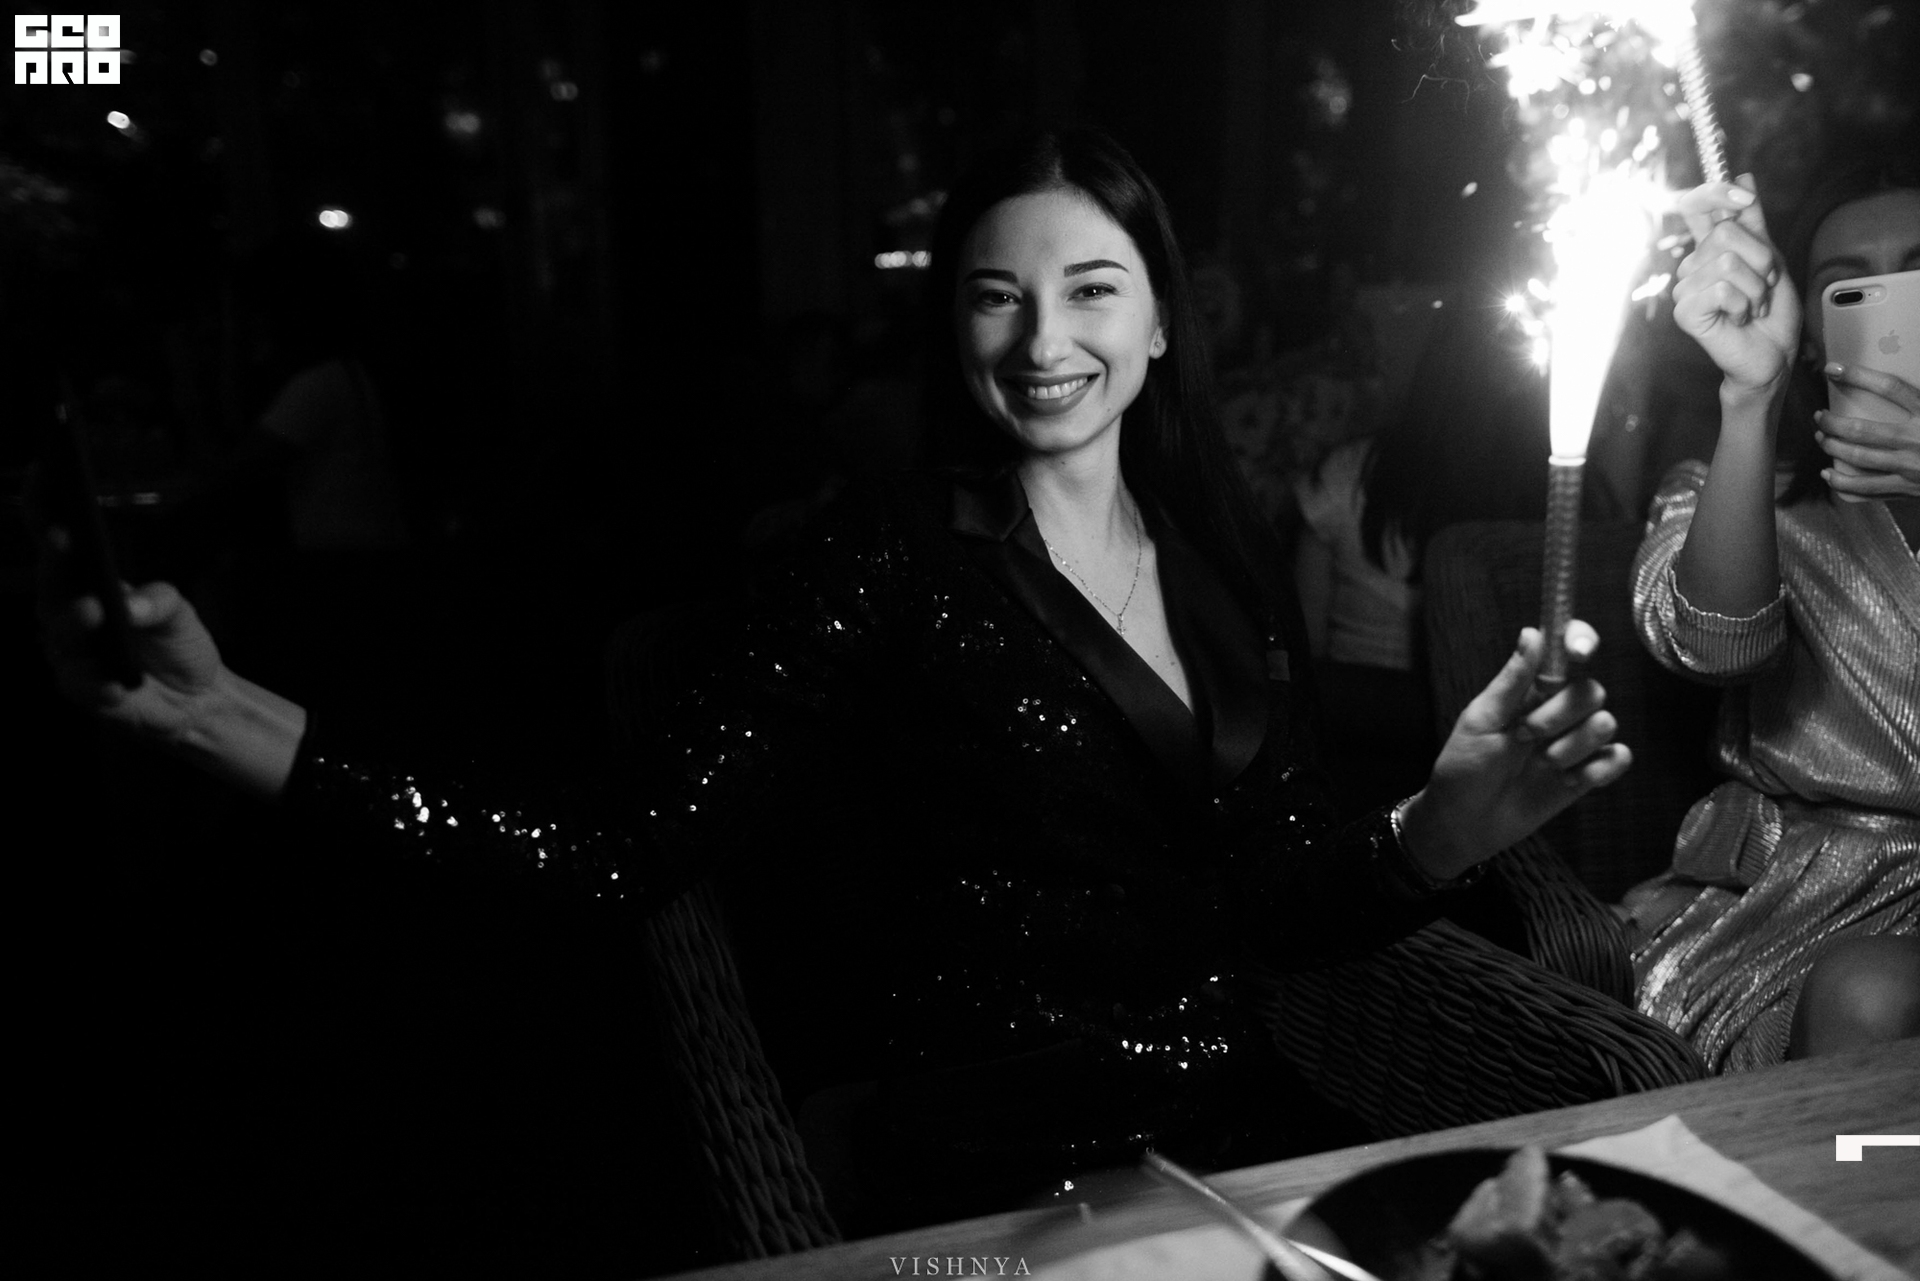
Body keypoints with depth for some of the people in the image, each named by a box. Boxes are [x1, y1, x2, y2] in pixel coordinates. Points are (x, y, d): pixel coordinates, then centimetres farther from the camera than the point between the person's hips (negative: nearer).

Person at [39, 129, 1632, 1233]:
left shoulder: (1229, 565, 4)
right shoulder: (887, 559, -10)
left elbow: (1290, 895, 4)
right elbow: (628, 853, -16)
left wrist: (1445, 825, -16)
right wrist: (233, 719, -24)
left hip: (1241, 1145, 5)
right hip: (992, 1189, -4)